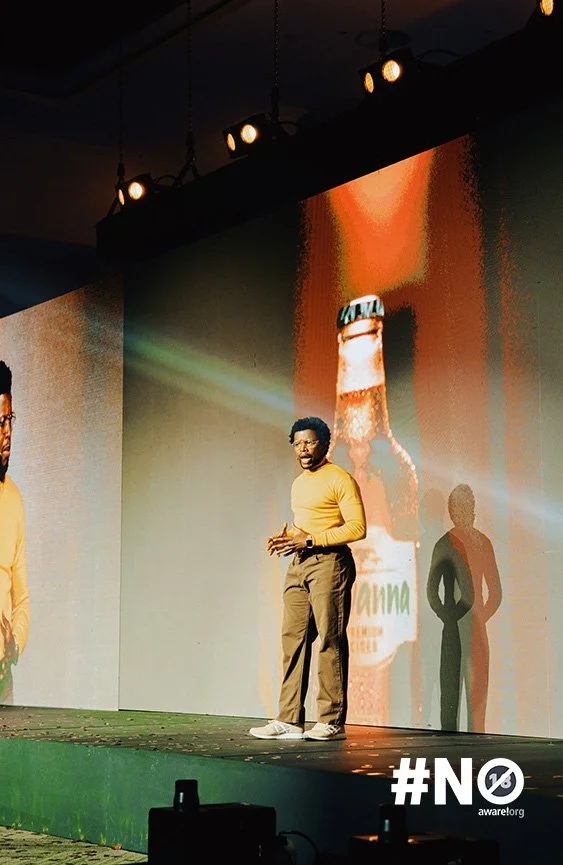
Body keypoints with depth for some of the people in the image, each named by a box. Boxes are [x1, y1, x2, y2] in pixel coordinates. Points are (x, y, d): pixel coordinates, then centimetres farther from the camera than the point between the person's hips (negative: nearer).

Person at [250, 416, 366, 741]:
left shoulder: (340, 479, -5)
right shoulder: (298, 484, 21)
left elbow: (358, 528, -13)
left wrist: (309, 539, -16)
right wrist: (286, 537, 8)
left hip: (329, 563, -8)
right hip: (299, 565, 8)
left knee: (330, 641, -7)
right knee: (293, 639, 2)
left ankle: (333, 722, -4)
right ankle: (290, 721, 4)